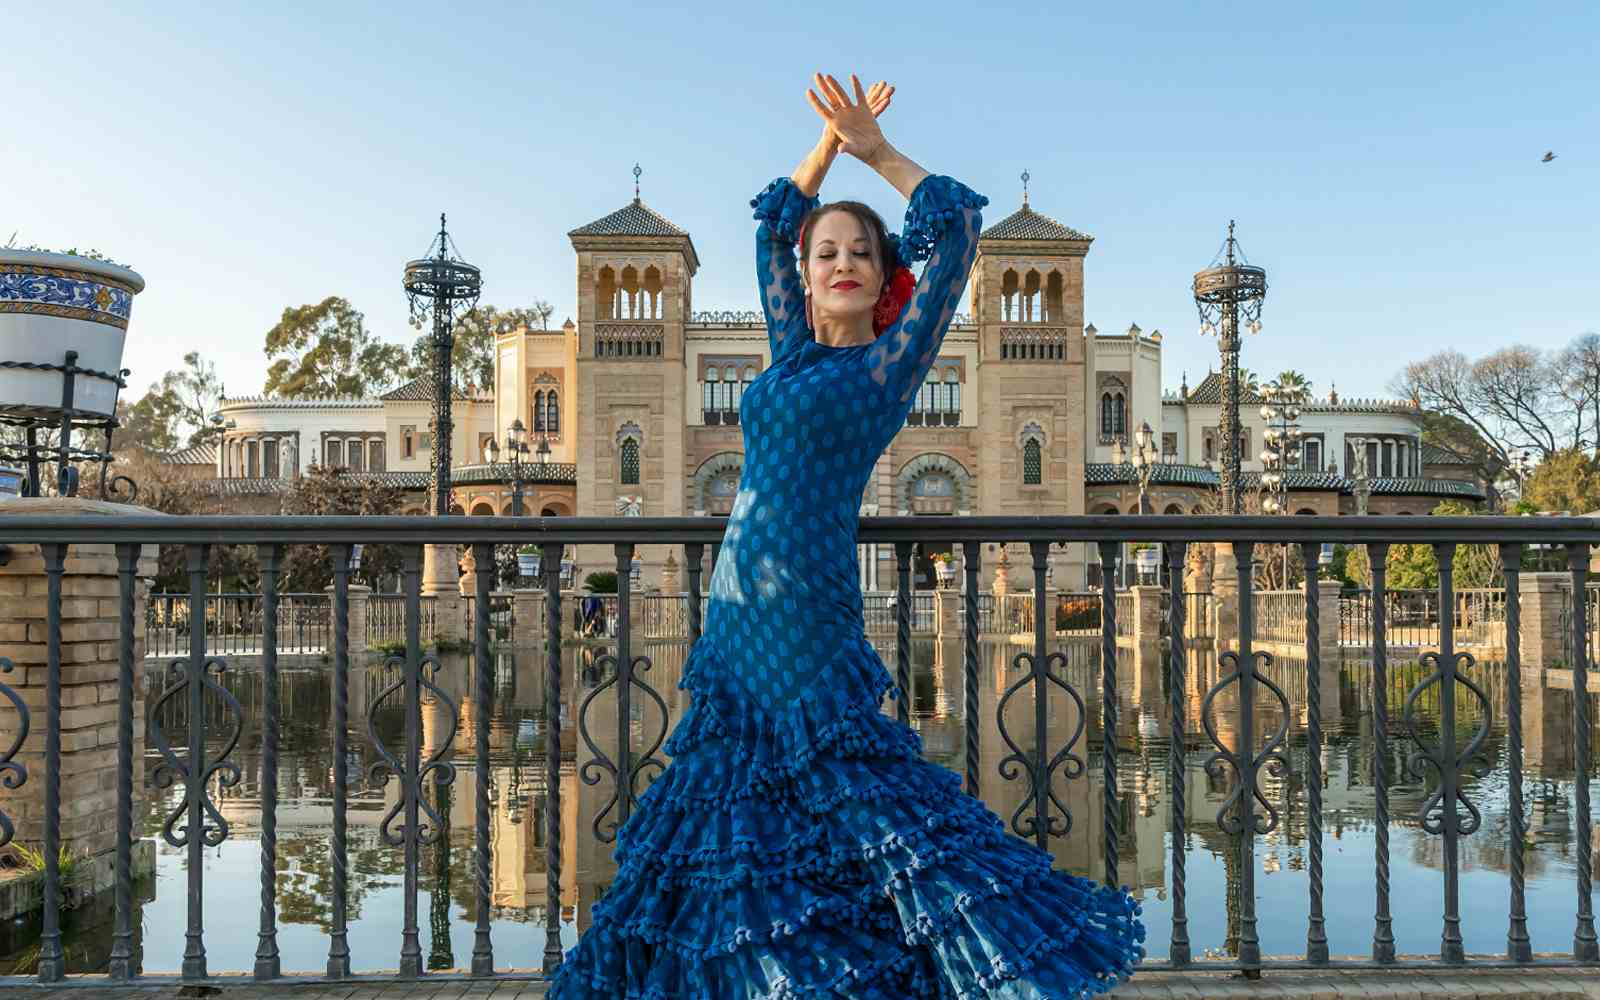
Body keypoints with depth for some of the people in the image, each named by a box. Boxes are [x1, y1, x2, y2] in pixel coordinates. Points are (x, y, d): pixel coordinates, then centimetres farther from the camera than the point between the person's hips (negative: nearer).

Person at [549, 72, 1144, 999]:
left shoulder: (887, 363, 0)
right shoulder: (794, 355, 15)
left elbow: (959, 224, -4)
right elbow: (773, 222, 26)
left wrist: (877, 148, 6)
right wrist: (830, 139, 21)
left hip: (807, 629, -7)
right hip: (737, 623, 7)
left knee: (847, 812, -7)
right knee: (740, 831, 13)